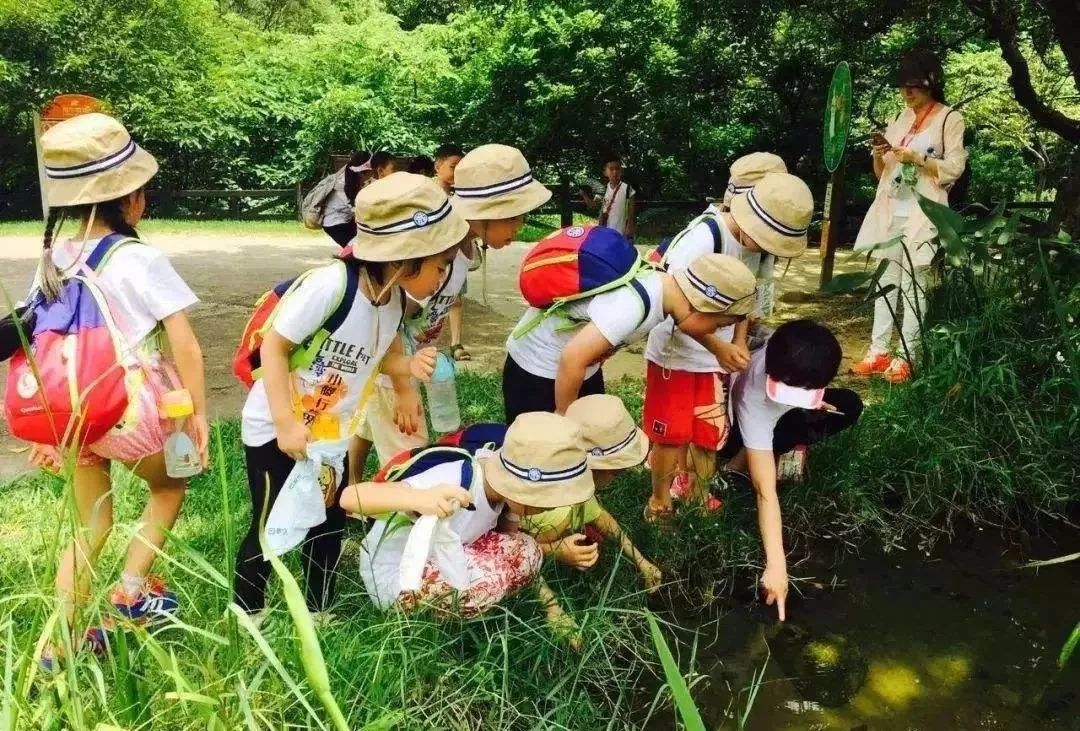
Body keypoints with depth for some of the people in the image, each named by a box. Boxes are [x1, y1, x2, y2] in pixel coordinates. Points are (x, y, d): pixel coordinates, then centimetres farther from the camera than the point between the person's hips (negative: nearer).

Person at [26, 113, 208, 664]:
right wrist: (199, 412, -5)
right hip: (131, 410, -5)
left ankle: (58, 646, 24)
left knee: (89, 526, 20)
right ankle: (132, 590, 23)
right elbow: (186, 349, -16)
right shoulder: (141, 261, -15)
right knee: (170, 488, 26)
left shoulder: (50, 261, 3)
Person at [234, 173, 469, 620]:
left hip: (330, 433, 7)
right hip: (274, 427, -7)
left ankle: (318, 611, 36)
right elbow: (274, 346, -25)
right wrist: (286, 424, -26)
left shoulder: (395, 298, -8)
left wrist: (410, 365, -15)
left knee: (329, 524, 16)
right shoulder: (330, 285, -32)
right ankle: (246, 616, 28)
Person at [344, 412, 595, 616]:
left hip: (439, 559, 8)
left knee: (528, 552, -7)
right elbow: (350, 497, -43)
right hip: (395, 577, -7)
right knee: (486, 581, -30)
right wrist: (418, 498, -60)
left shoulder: (505, 483, -14)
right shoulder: (451, 485, -37)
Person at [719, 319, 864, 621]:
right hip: (732, 421, -5)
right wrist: (776, 565, -48)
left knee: (849, 406, -15)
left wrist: (814, 402, -17)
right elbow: (765, 491, -45)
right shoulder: (754, 400, -45)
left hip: (780, 415, 6)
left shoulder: (797, 356, -35)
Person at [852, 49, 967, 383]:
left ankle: (905, 357, 0)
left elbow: (954, 168, -6)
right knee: (886, 280, 5)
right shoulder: (901, 117, 16)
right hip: (890, 209, 5)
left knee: (912, 283, -4)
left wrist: (917, 158, -16)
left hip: (922, 212, -5)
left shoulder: (950, 119, 1)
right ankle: (878, 352, 8)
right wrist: (879, 154, -4)